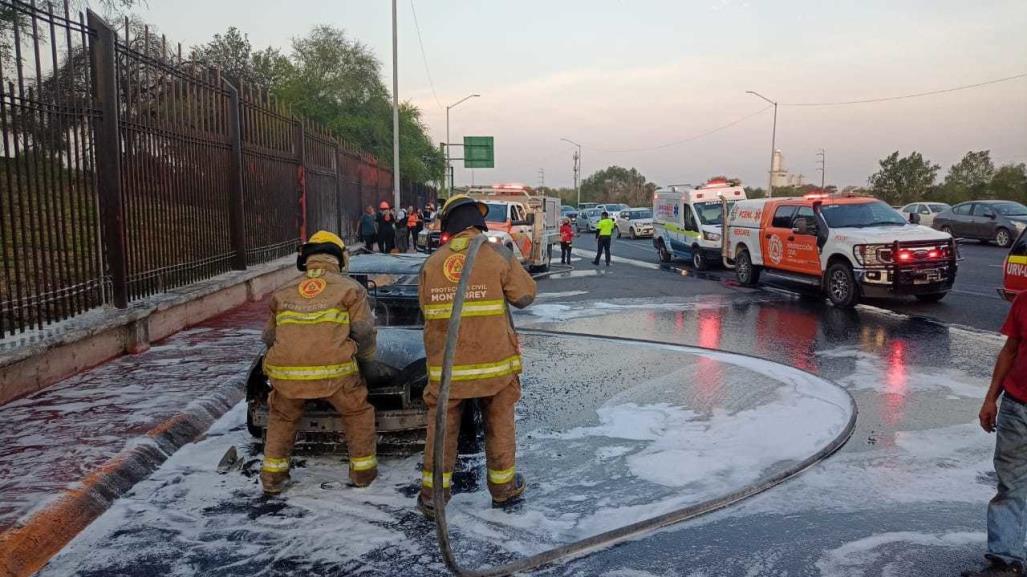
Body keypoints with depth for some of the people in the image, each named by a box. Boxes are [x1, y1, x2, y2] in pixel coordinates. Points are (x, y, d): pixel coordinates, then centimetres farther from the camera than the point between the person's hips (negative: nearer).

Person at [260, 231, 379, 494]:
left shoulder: (284, 293, 21)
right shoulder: (350, 288, 10)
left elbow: (269, 336, 25)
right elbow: (364, 331, 3)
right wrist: (367, 359, 22)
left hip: (285, 371, 3)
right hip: (334, 370, -3)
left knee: (281, 418, 28)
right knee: (358, 413, 21)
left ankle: (273, 475, 29)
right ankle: (362, 470, 27)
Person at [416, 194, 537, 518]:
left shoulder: (432, 263, 0)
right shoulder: (498, 255, -8)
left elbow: (426, 306, 6)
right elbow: (525, 295, -1)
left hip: (445, 363, 2)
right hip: (493, 359, -2)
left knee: (442, 424, 14)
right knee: (499, 422, 16)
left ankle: (432, 494, 20)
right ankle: (503, 488, 28)